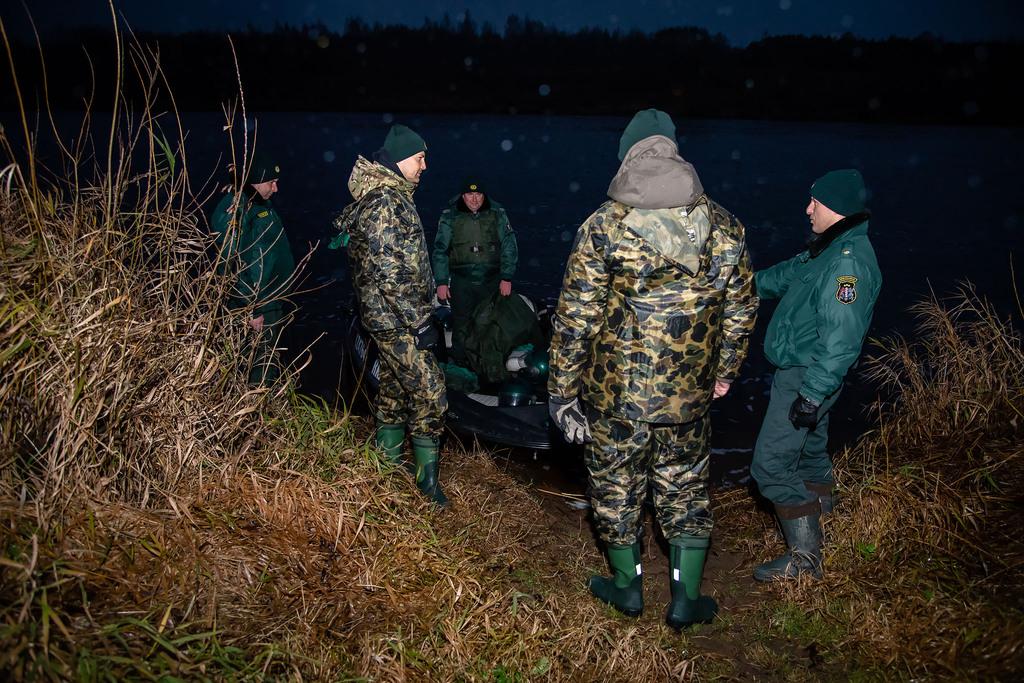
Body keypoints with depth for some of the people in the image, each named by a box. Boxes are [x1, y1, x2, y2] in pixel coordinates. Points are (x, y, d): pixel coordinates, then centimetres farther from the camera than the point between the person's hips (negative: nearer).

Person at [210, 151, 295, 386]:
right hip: (257, 302, -10)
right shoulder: (232, 214, -22)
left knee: (270, 354, 21)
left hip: (274, 295, 10)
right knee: (264, 364, -2)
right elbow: (234, 266, -25)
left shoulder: (260, 202, 8)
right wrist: (251, 310, -23)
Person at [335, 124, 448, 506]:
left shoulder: (386, 196, 15)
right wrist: (420, 322, -21)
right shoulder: (386, 202, -18)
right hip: (398, 319, -10)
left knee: (393, 389, 17)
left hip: (387, 317, 10)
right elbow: (391, 273, -23)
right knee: (430, 394, -5)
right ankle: (427, 479, 7)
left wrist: (418, 313, 22)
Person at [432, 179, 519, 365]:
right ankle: (460, 365, 13)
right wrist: (441, 282, -3)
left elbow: (509, 246, 3)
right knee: (462, 325, -1)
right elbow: (440, 250, 3)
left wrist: (507, 278, -3)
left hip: (492, 280, 1)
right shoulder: (450, 217, 1)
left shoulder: (497, 214, 2)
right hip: (462, 281, -1)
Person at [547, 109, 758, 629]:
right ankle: (687, 599, 28)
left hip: (615, 393, -2)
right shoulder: (724, 226, -3)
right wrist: (725, 370, 20)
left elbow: (574, 319, -12)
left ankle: (626, 587, 35)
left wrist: (562, 390, -2)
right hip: (689, 395, 3)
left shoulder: (604, 226, -13)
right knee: (685, 492, 19)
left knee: (617, 488, 18)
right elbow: (741, 309, 6)